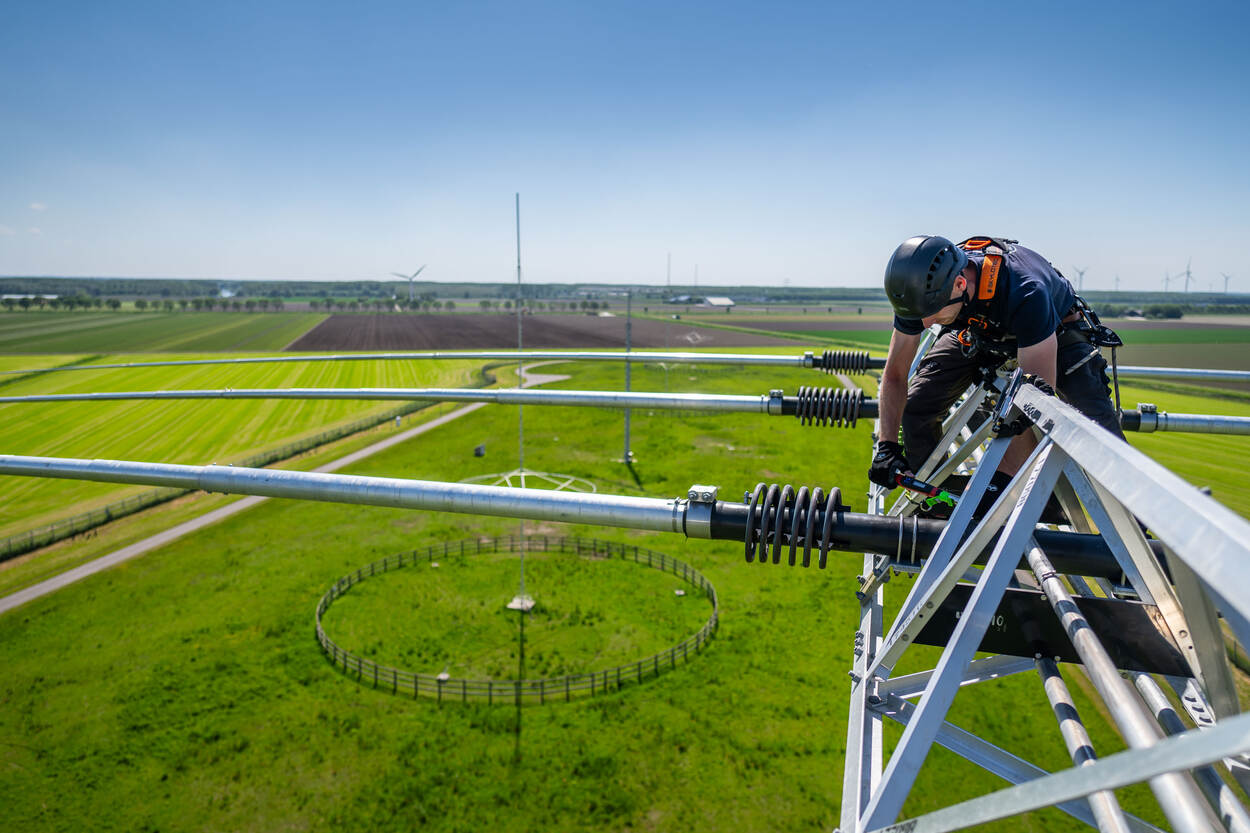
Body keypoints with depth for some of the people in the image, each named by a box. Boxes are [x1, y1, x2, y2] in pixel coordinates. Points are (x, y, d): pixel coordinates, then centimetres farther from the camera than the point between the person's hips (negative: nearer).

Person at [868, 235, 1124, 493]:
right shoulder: (924, 290, -30)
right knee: (915, 409, -14)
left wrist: (1001, 480, -45)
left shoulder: (1024, 293, -43)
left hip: (1057, 329, -3)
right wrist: (887, 446, -31)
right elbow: (895, 375, -19)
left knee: (1095, 420, -23)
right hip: (979, 332, 3)